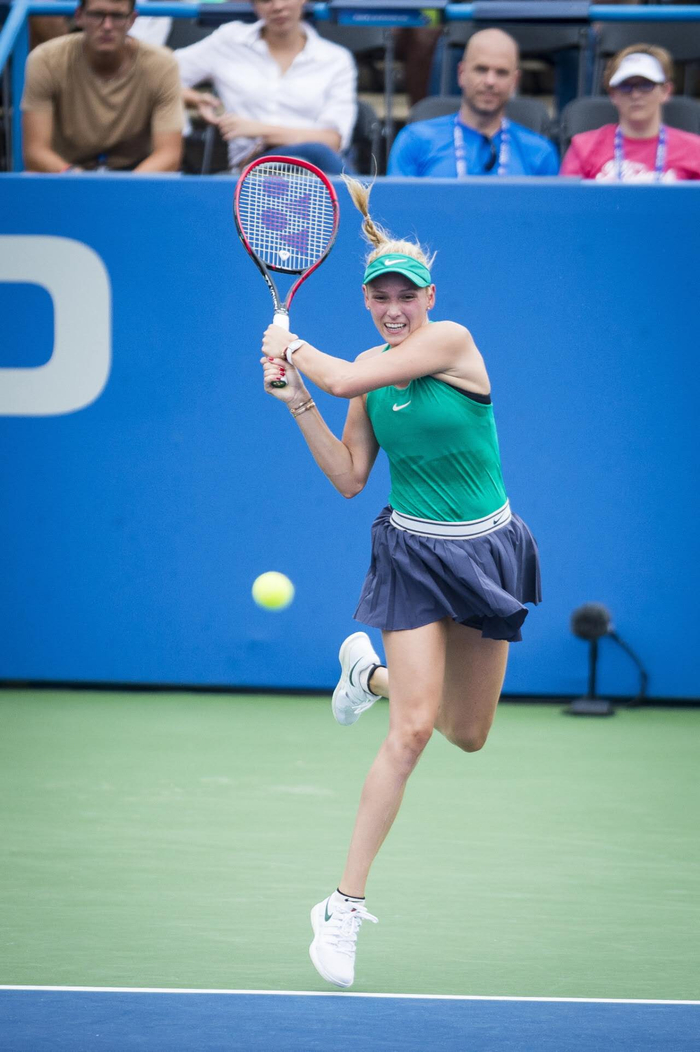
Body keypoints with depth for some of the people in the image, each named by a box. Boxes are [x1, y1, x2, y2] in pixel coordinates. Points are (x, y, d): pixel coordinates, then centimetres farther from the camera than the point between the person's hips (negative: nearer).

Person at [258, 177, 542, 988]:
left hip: (487, 550, -1)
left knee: (467, 734, 12)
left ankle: (372, 670, 43)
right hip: (414, 552, 1)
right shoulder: (370, 370, 1)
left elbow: (345, 379, -23)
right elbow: (349, 478, 4)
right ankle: (345, 905, -9)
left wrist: (292, 348, -4)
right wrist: (296, 397, -3)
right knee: (411, 731, -14)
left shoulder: (451, 342, -14)